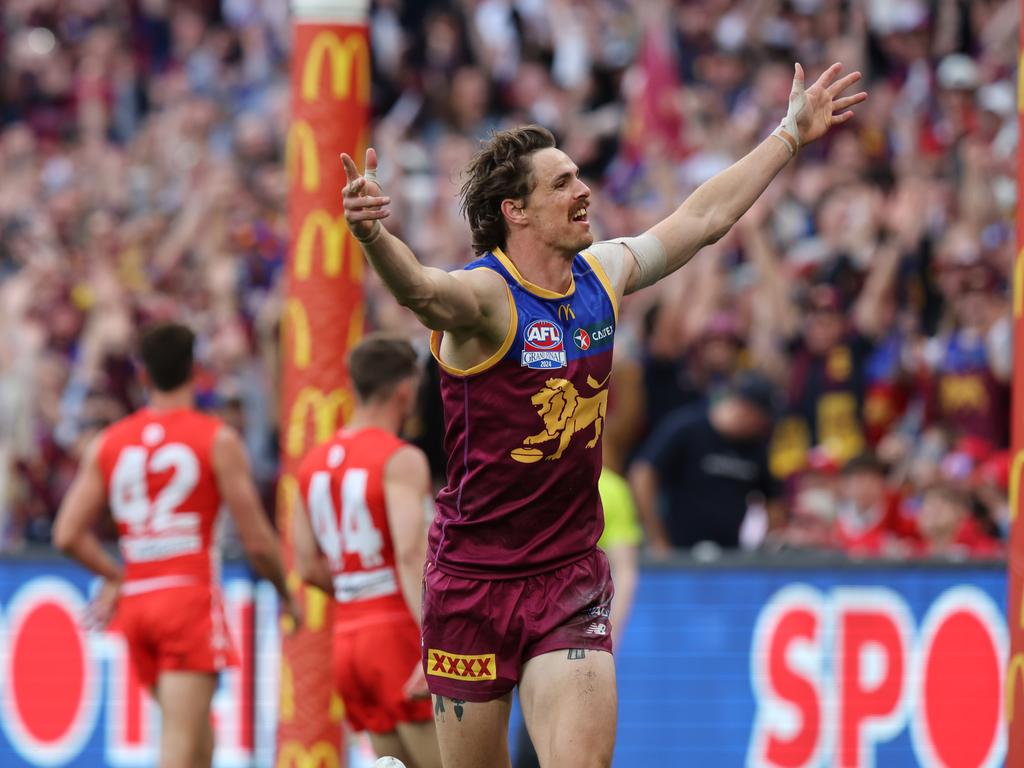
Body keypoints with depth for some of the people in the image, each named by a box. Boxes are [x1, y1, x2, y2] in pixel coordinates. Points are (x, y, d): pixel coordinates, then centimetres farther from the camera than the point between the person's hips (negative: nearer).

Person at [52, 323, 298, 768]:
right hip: (191, 596, -5)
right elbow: (257, 541, -5)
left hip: (136, 601, 5)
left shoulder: (107, 444, 8)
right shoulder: (218, 441, -4)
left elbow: (68, 535, 3)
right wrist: (286, 595, 12)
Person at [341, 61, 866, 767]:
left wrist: (792, 134, 28)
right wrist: (373, 234, -61)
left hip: (573, 576, 4)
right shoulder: (485, 296, -16)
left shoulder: (604, 274, 5)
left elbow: (703, 218, 19)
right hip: (474, 580, -4)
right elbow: (421, 287, -39)